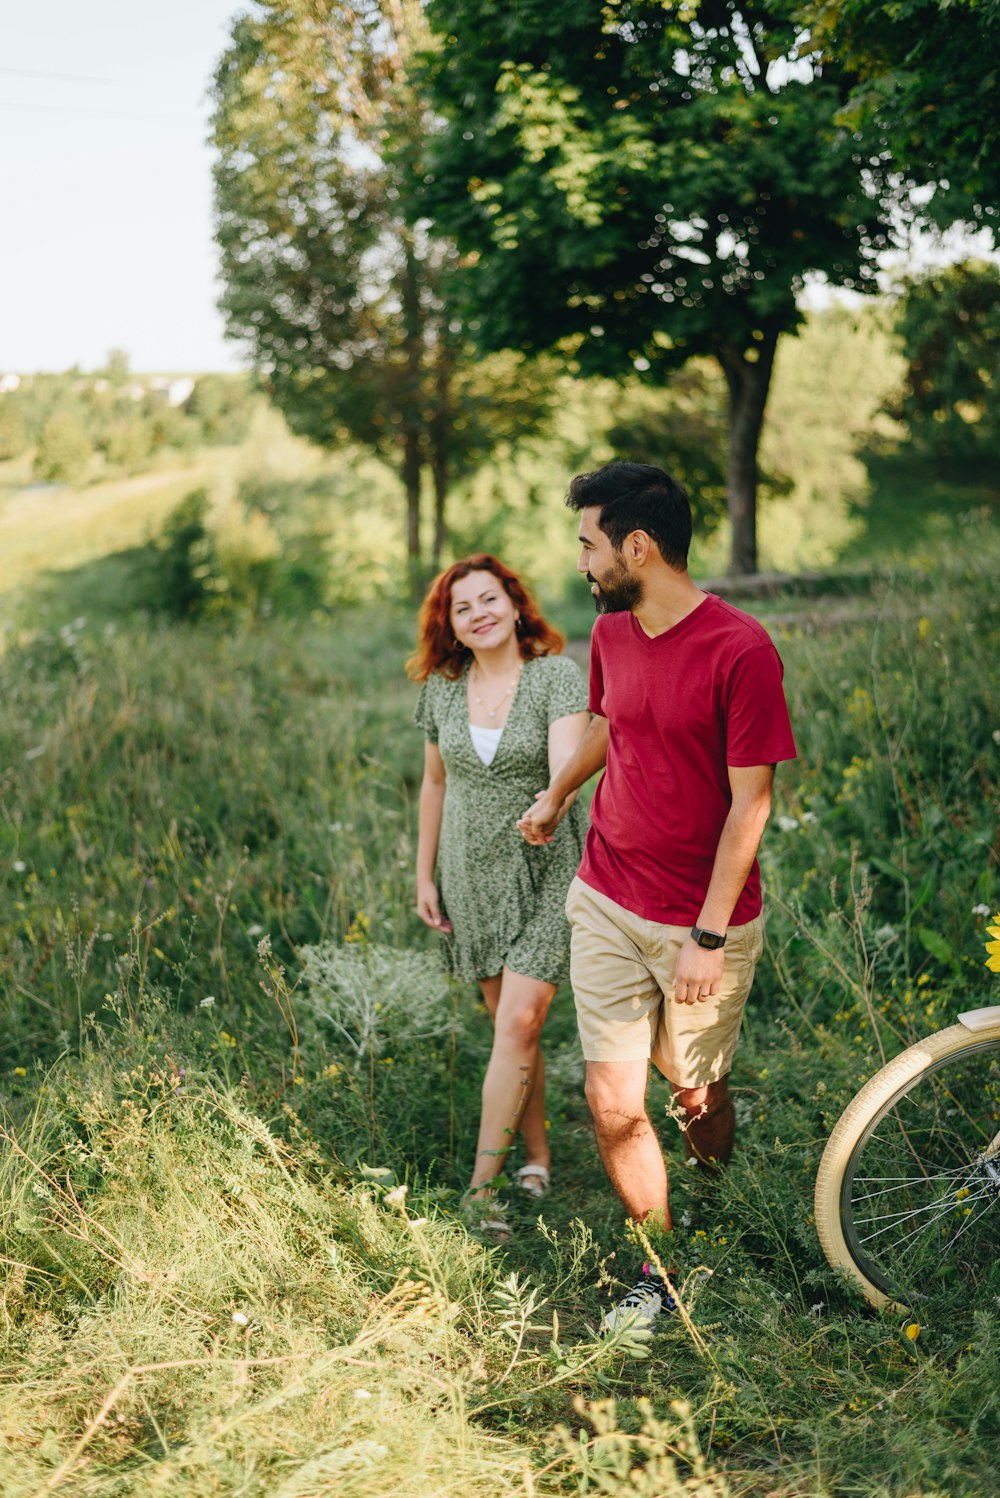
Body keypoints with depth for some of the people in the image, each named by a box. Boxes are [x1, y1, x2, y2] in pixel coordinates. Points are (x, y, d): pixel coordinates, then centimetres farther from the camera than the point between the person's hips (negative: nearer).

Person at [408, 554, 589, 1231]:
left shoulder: (558, 675, -11)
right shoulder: (442, 687, 3)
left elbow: (567, 761, -26)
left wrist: (552, 807, -48)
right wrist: (425, 876, 13)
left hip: (544, 871, -4)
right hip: (472, 875, 4)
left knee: (518, 1022, -10)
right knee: (512, 1024, 11)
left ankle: (482, 1185, -5)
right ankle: (538, 1156, 26)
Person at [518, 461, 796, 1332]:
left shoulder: (741, 651, -19)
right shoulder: (610, 635, 1)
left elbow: (750, 803, -17)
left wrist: (708, 936, -18)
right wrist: (556, 796, 36)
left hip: (704, 922, -5)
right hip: (606, 905, 5)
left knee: (696, 1093, 13)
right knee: (613, 1104, 1)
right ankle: (661, 1272, 21)